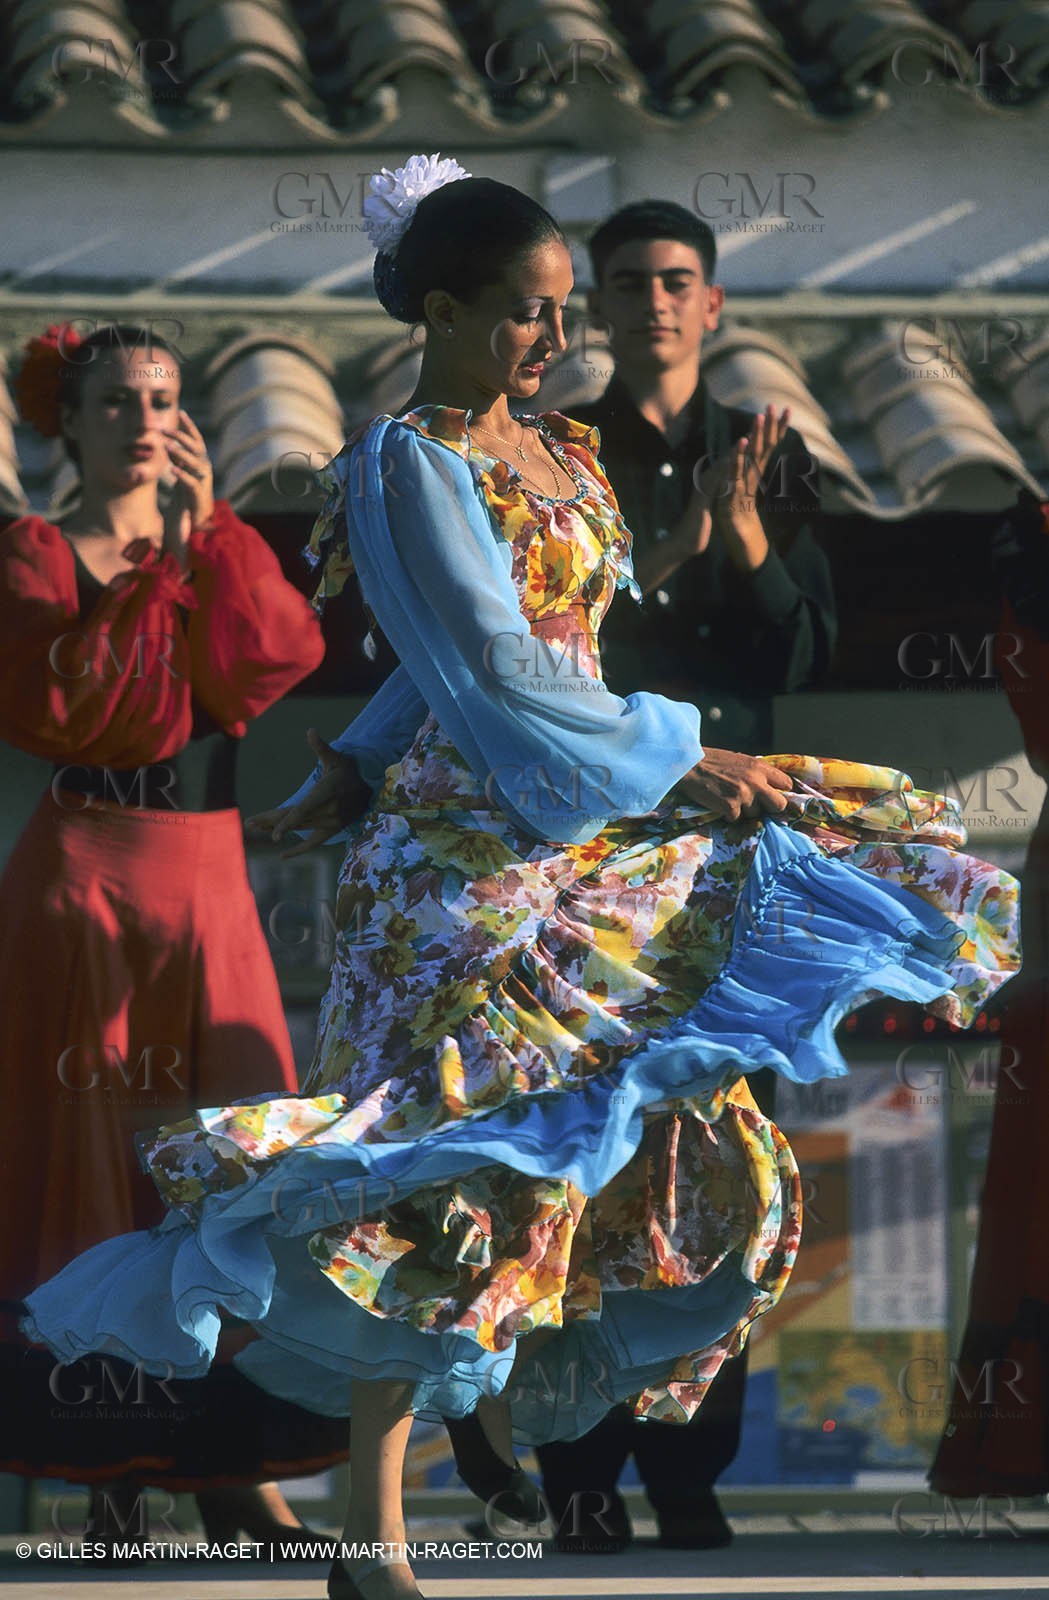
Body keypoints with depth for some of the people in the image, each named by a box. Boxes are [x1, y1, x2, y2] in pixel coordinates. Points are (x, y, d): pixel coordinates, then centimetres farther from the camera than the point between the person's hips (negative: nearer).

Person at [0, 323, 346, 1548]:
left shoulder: (220, 557, 14)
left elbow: (278, 663, -5)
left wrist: (207, 530, -14)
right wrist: (143, 577, -18)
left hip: (206, 887, 4)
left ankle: (226, 1462, 2)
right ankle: (106, 1473, 0)